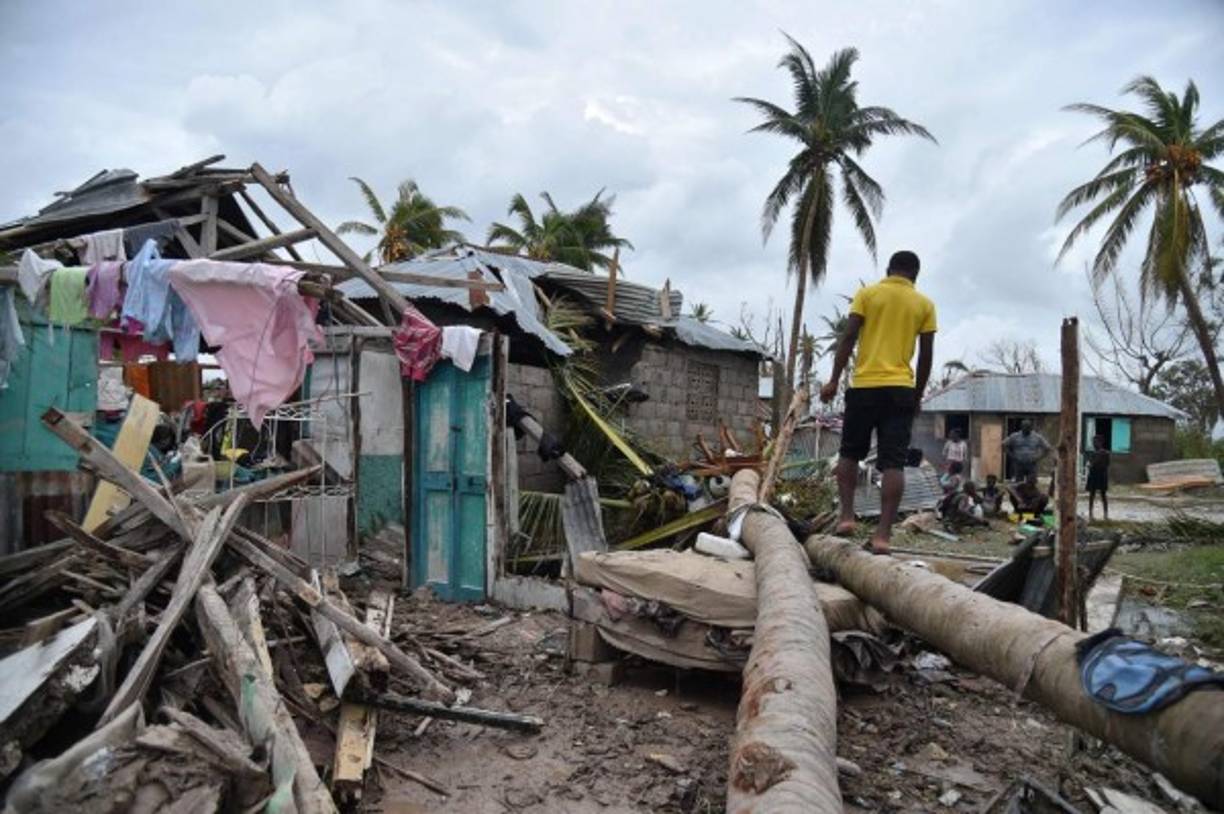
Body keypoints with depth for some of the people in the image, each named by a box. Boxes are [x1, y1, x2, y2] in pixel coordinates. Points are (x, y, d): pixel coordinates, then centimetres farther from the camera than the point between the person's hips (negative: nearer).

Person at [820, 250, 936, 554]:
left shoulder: (867, 294, 5)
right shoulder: (924, 305, 9)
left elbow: (848, 338, -3)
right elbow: (926, 356, 8)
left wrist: (833, 380, 0)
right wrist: (918, 396, 17)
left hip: (864, 385, -1)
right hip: (901, 388, 1)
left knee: (850, 453, 15)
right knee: (892, 463, -3)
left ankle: (846, 515, 5)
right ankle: (883, 534, -8)